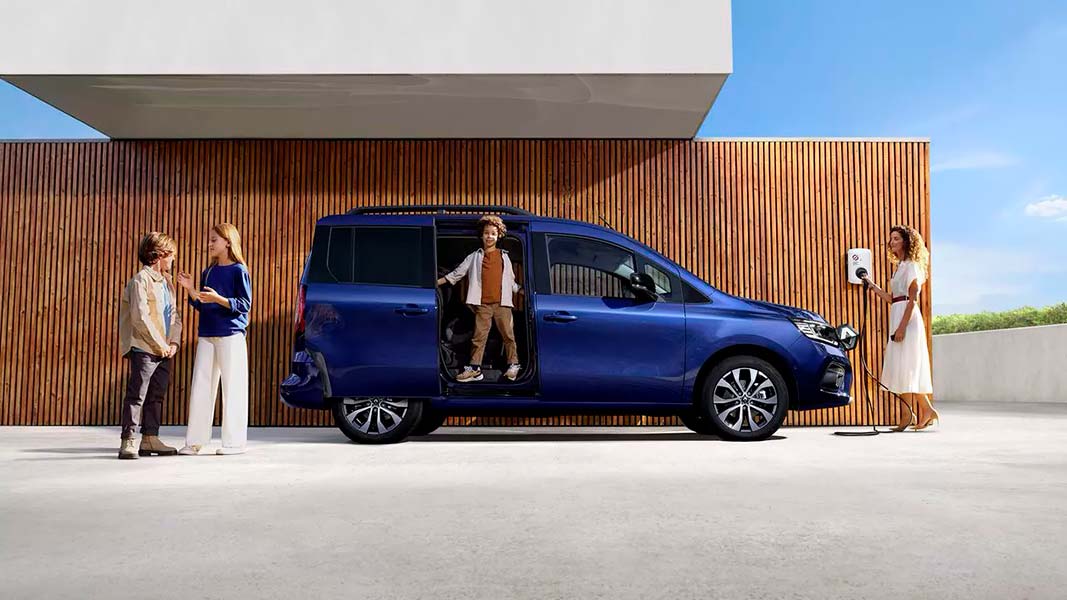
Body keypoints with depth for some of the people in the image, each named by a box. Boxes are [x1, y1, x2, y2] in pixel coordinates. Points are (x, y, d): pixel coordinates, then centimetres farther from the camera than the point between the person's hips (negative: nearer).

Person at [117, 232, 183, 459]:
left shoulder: (166, 282, 16)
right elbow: (140, 317, -16)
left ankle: (150, 439, 19)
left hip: (164, 351, 8)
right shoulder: (141, 280, -9)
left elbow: (174, 315, 16)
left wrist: (173, 342, 1)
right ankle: (128, 441, 0)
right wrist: (160, 345, -13)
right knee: (136, 395, -5)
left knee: (156, 396, 12)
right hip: (144, 349, -8)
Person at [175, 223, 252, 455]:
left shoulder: (239, 271, -4)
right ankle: (195, 440, 12)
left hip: (230, 336, -6)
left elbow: (245, 305, -9)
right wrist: (189, 289, 2)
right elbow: (202, 306, 16)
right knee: (200, 388, 6)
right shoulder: (208, 272, 16)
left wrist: (218, 299, -20)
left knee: (232, 389, -2)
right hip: (206, 336, 7)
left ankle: (234, 442, 6)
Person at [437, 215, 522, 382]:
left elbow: (511, 281, 21)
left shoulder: (504, 257, 14)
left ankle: (513, 365, 12)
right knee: (479, 336, -2)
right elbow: (457, 274, 9)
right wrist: (435, 283, 3)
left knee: (508, 334, 2)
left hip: (502, 303, 0)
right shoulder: (474, 257, 12)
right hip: (482, 304, 0)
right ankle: (474, 369, 0)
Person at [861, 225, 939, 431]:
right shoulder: (900, 267, 19)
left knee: (905, 365, -7)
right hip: (897, 317, 9)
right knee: (909, 368, 9)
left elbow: (912, 299, -15)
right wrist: (872, 286, 11)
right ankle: (926, 410, 14)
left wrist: (902, 327, -21)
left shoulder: (911, 266, -7)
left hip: (907, 319, -9)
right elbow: (891, 298, 17)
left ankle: (908, 415, -3)